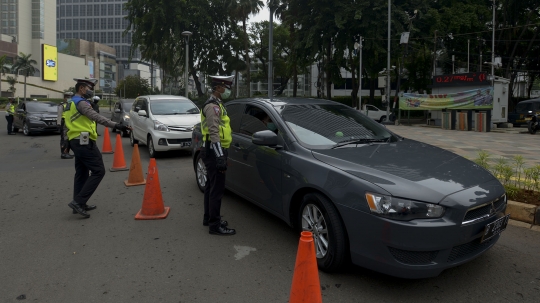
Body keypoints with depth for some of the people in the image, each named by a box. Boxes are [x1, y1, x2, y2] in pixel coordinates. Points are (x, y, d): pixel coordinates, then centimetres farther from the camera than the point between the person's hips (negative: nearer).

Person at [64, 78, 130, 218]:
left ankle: (79, 204, 21)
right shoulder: (81, 102, -12)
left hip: (75, 142, 11)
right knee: (98, 171, -9)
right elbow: (96, 117, -29)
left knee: (81, 173, 15)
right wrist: (115, 125, -39)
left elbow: (66, 126, 25)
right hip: (85, 142, -11)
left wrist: (67, 142, 30)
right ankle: (78, 201, -11)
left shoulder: (70, 104, 20)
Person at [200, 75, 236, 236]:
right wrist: (220, 157, -26)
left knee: (211, 187, 17)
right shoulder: (212, 106, -15)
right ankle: (215, 225, -2)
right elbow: (214, 134, -23)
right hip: (214, 152, -11)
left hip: (213, 152, 11)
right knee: (217, 189, -7)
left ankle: (208, 218, 29)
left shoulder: (215, 105, 19)